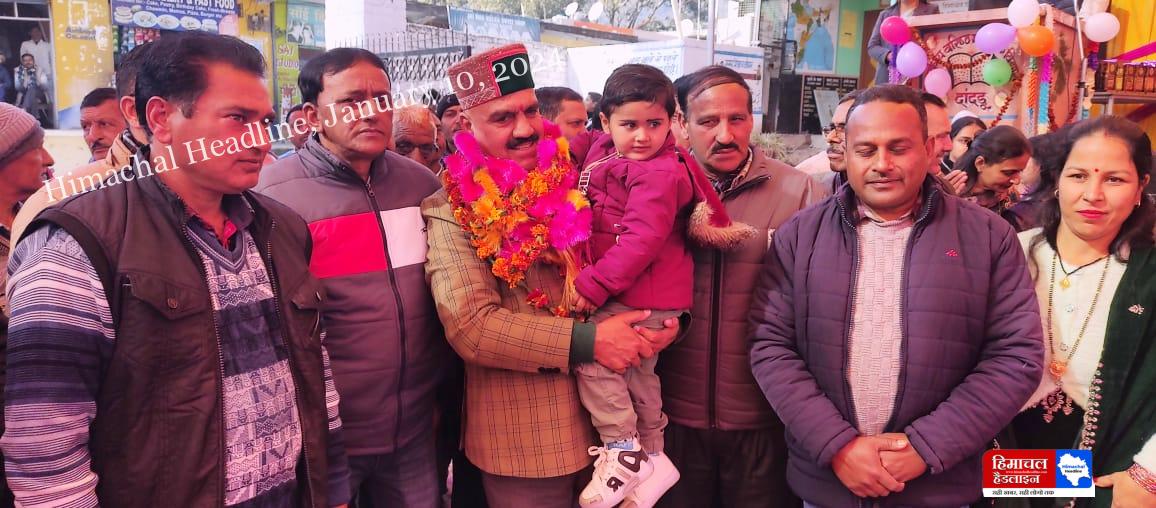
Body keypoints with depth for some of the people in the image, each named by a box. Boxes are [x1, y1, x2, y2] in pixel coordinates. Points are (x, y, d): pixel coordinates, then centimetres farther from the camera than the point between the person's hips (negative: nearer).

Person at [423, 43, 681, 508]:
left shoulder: (576, 184, 3)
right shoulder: (453, 211, -10)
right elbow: (470, 325, -20)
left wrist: (667, 320, -11)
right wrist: (586, 341, -23)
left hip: (610, 421, 5)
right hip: (525, 440, -4)